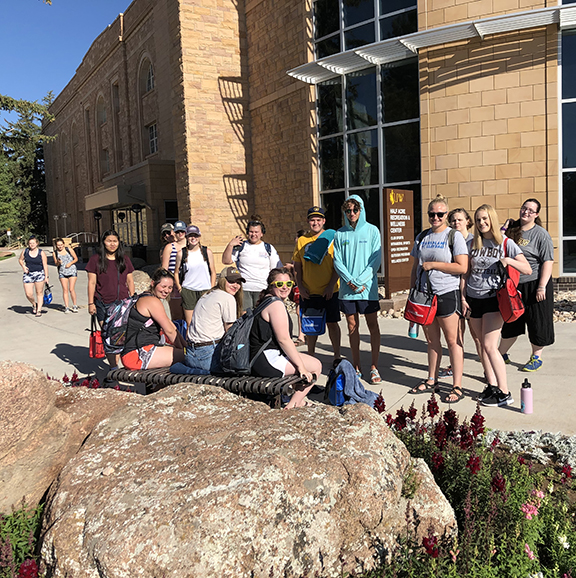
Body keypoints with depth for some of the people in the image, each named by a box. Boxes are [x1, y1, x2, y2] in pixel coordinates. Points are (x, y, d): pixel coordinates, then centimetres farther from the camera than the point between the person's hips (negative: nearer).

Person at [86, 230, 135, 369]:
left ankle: (116, 364, 15)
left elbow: (130, 281, 15)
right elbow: (92, 282, 0)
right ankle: (113, 366, 5)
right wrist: (91, 303, -3)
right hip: (103, 305, -3)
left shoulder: (124, 260, 11)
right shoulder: (96, 259, 1)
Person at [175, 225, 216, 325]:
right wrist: (179, 287, 2)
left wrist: (212, 290, 3)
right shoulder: (181, 254, 3)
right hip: (188, 291, 0)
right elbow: (176, 272, 13)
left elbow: (213, 272, 9)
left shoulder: (207, 252, 4)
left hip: (205, 291, 0)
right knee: (189, 324, 0)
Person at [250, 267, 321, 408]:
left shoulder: (265, 301, 17)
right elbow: (283, 339, -20)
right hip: (267, 361, -11)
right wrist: (301, 367, -16)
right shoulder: (276, 304, -15)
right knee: (316, 366, 0)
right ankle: (292, 406, 3)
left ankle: (296, 398, 28)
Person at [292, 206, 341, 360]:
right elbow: (297, 265, 10)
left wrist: (331, 285, -11)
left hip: (329, 292, -2)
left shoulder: (331, 238, 0)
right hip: (308, 292, 3)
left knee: (332, 323, 4)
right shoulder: (302, 240, 7)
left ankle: (337, 356, 17)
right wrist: (300, 286, 0)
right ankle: (310, 356, 24)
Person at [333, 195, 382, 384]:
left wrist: (361, 281, -13)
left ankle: (374, 367, 10)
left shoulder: (372, 230, 1)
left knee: (373, 325, 1)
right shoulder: (340, 234, 7)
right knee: (352, 326, 8)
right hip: (347, 288, 2)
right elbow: (337, 261, 4)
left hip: (368, 286, -2)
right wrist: (350, 280, -9)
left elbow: (375, 260, -4)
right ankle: (356, 367, 18)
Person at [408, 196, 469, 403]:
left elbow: (462, 267, -13)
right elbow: (415, 267, 17)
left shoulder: (455, 236, -4)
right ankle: (431, 381, 26)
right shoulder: (422, 237, 12)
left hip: (447, 294, -5)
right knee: (432, 341, 14)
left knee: (453, 341, 0)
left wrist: (433, 264, -12)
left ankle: (457, 387, 6)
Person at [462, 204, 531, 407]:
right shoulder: (472, 244, 8)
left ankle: (504, 393, -3)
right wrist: (463, 297, 4)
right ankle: (492, 385, 19)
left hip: (493, 299, -4)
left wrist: (509, 261, -21)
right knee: (483, 346, 8)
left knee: (489, 346, -11)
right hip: (473, 299, 4)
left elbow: (527, 270, -4)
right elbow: (465, 273, 12)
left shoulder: (506, 244, -2)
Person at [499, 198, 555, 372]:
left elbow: (548, 262, -14)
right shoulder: (512, 229, 7)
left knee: (537, 323, 5)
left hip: (534, 284, -5)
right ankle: (502, 354, 28)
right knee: (510, 322, 15)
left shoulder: (541, 234, -9)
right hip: (512, 284, 5)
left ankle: (536, 358, 21)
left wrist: (542, 287, -20)